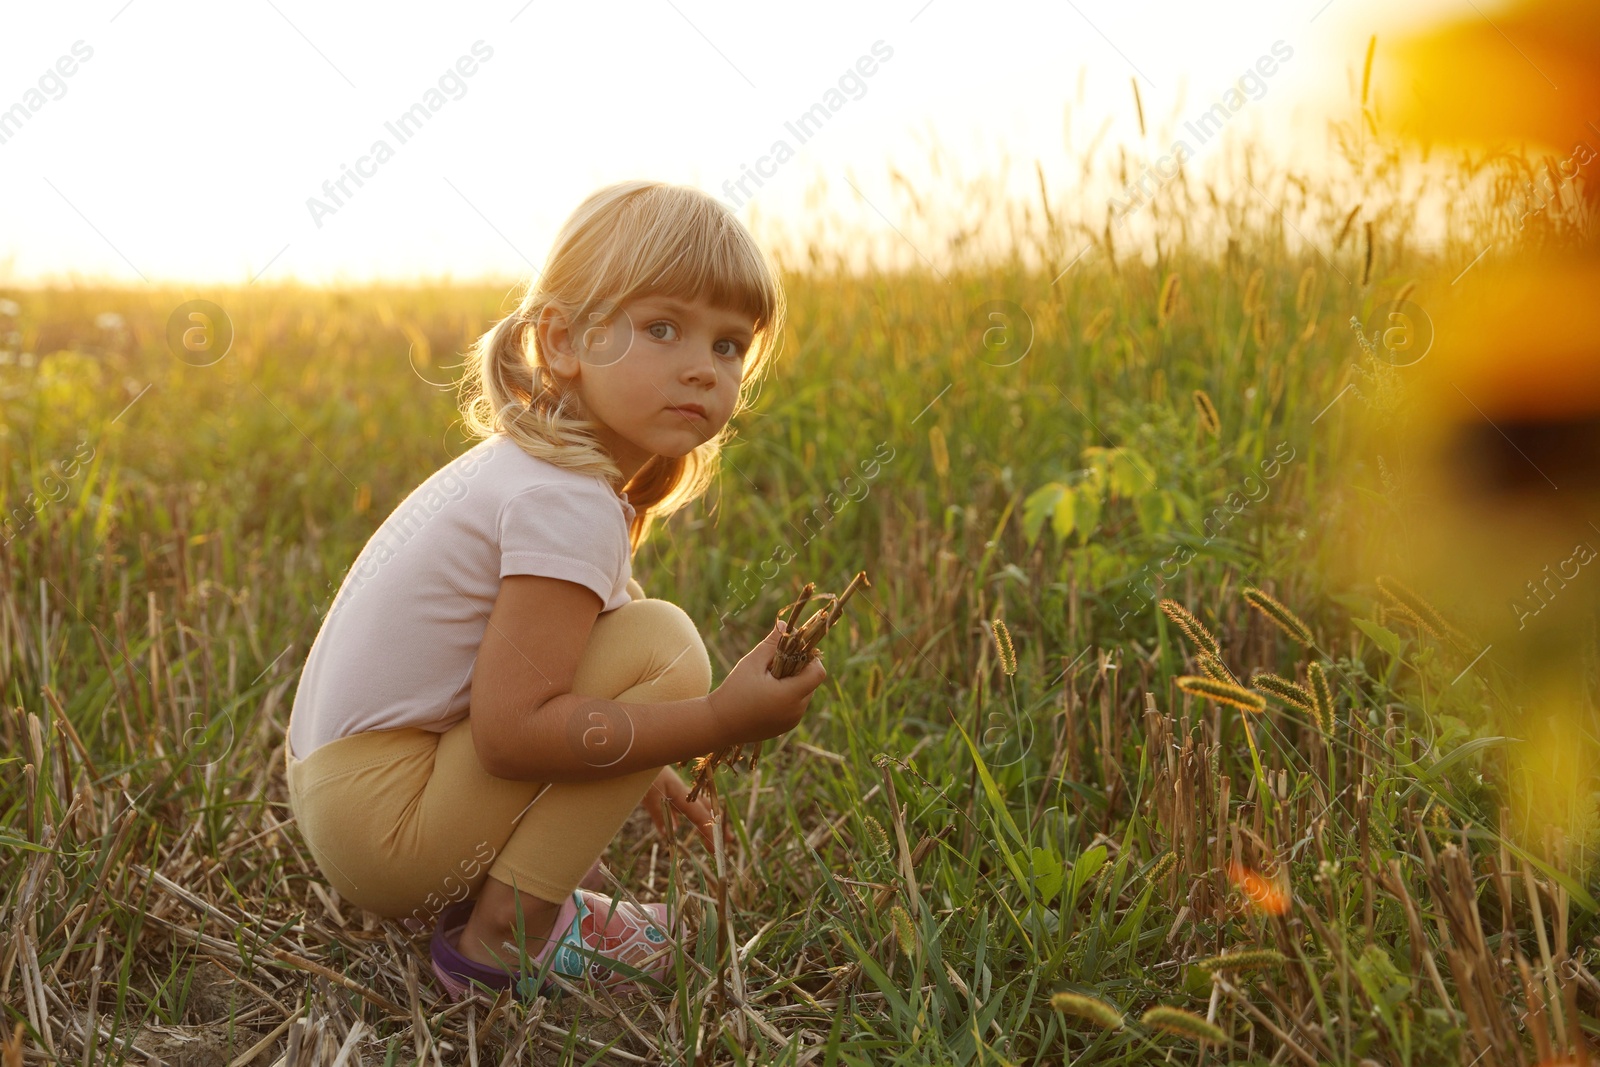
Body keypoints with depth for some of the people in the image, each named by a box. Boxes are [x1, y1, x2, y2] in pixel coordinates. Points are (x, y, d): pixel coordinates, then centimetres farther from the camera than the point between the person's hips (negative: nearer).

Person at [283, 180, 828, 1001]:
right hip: (385, 826, -10)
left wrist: (624, 766, 19)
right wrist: (715, 723, -23)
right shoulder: (569, 505, -21)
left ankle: (463, 893, 13)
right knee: (662, 645, -18)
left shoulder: (527, 464, 9)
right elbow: (510, 732, -27)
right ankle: (508, 929, -10)